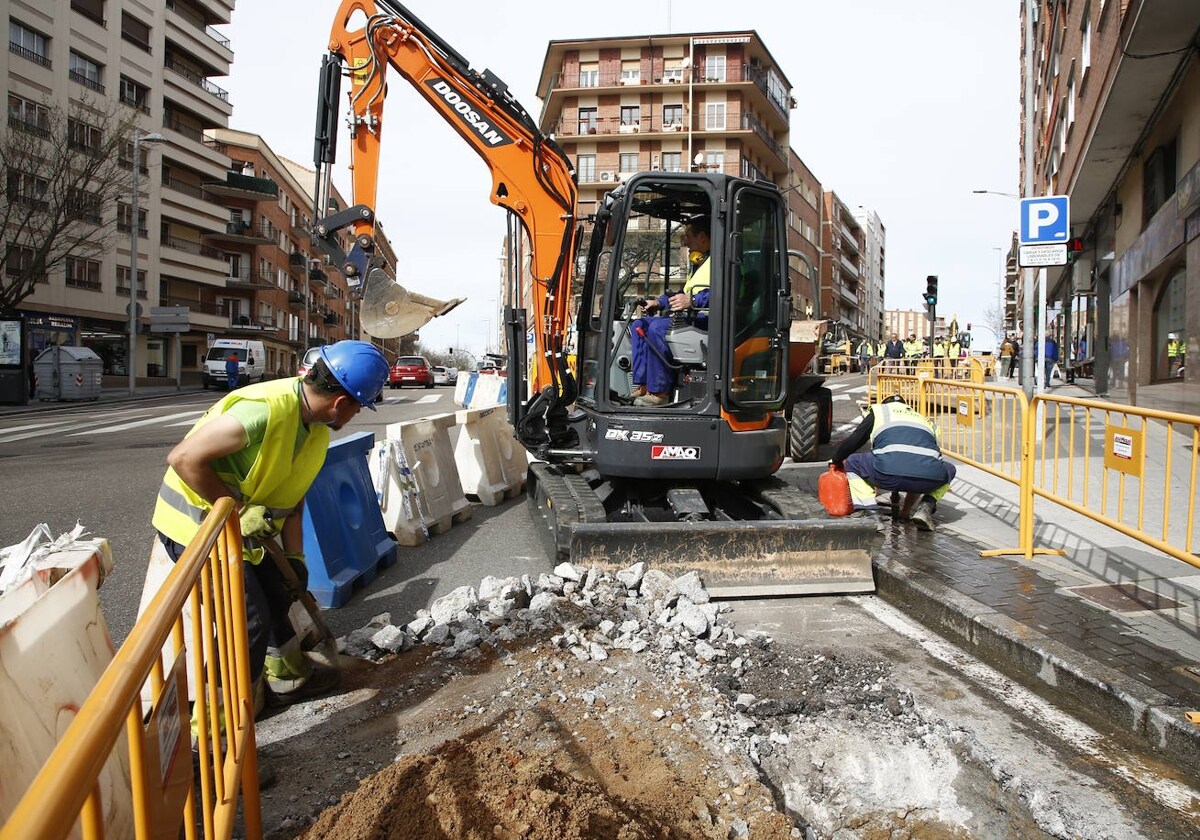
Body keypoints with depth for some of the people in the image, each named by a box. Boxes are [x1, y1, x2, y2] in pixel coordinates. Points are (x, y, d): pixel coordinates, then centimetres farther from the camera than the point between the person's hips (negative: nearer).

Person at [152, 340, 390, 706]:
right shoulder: (266, 409, -33)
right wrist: (238, 509, -26)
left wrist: (295, 558, 4)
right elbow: (183, 459, -31)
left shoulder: (317, 426, -3)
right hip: (195, 523, -9)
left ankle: (289, 677, 38)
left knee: (276, 594, 18)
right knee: (248, 620, -5)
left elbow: (291, 496, 6)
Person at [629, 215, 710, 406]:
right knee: (639, 325, 5)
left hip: (705, 320, -11)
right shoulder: (699, 263, 28)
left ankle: (658, 392, -27)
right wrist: (659, 302, 26)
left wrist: (693, 301, -34)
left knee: (657, 328, -31)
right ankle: (641, 385, -6)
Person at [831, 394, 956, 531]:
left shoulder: (878, 411, 30)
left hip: (890, 472, -3)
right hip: (929, 477, 3)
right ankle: (926, 506, 11)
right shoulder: (923, 418, 39)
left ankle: (870, 511, 7)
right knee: (949, 470, 37)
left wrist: (836, 461, 49)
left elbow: (851, 442, 27)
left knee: (852, 463, 25)